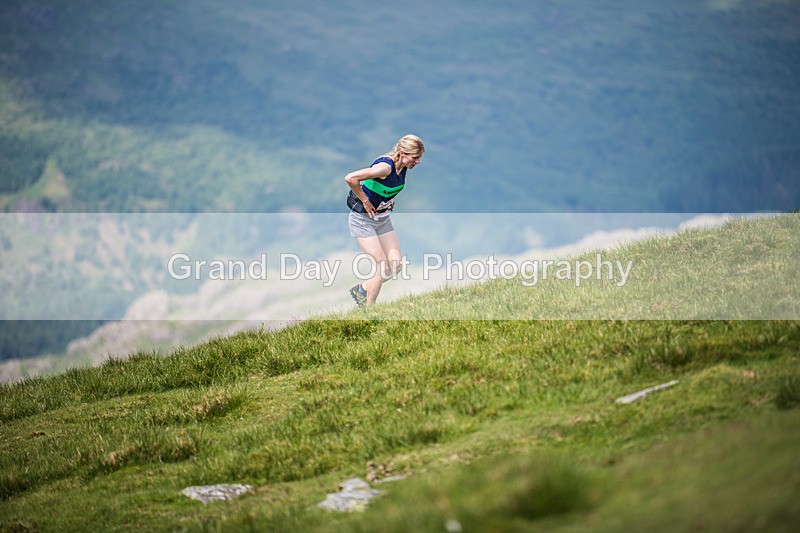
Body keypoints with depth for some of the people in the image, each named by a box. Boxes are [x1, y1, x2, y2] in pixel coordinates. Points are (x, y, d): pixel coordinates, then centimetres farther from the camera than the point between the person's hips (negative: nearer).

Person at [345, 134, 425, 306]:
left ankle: (361, 290, 22)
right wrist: (365, 201, -24)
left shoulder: (403, 166, -2)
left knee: (395, 265, 1)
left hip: (383, 219, 8)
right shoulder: (385, 166, -28)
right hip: (363, 219, -8)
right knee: (383, 268, -11)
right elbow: (350, 178, -35)